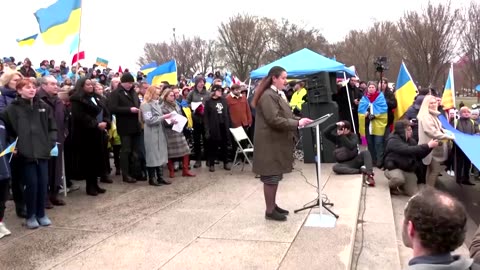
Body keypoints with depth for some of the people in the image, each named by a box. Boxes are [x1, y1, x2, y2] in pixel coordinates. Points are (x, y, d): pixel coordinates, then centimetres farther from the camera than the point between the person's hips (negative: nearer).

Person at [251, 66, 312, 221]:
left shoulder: (276, 95, 18)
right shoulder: (268, 96, -16)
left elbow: (284, 116, 20)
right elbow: (274, 120, -24)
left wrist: (299, 121, 4)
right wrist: (297, 123, -19)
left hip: (277, 142, 10)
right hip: (270, 143, -10)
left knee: (275, 176, 16)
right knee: (271, 177, -2)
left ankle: (273, 205, 27)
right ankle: (270, 211, 8)